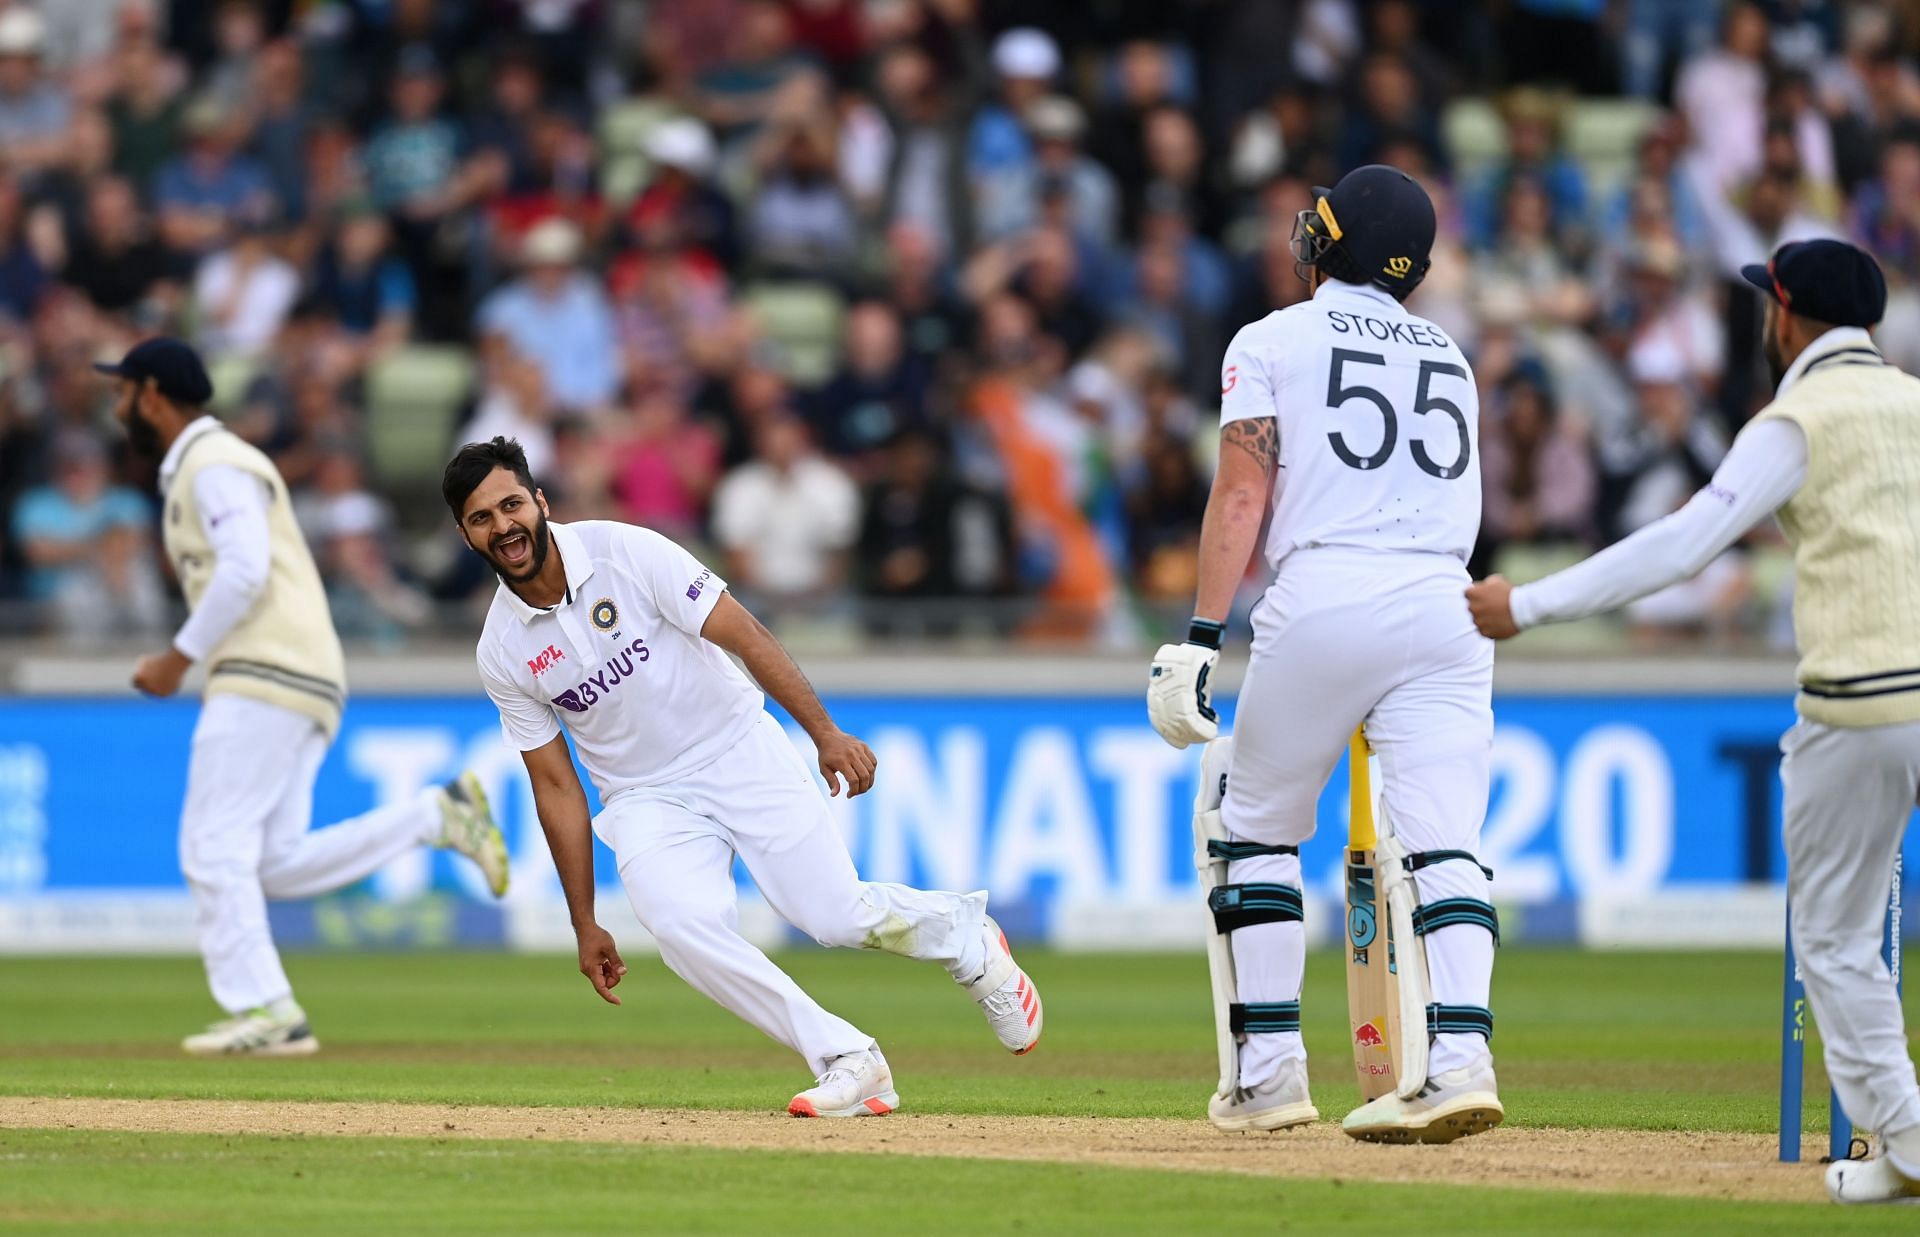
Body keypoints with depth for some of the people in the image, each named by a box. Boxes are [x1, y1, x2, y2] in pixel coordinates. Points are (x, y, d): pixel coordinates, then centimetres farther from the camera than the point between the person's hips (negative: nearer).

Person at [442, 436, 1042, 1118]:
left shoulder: (624, 552, -15)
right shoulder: (502, 653, -5)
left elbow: (743, 633, -15)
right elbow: (556, 785, 1)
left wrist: (825, 732, -22)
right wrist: (585, 925, 0)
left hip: (740, 753, -2)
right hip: (647, 800, 2)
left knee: (834, 914, -13)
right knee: (682, 924, -27)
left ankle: (964, 933, 21)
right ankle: (848, 1062, -20)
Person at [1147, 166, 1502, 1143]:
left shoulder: (1274, 340, 8)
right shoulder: (1448, 357, 23)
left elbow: (1242, 495, -2)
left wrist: (1201, 637, -8)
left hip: (1323, 595, -3)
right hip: (1446, 604, 3)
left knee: (1258, 825, 12)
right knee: (1444, 842, -5)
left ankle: (1271, 1073, 8)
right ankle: (1460, 1058, -24)